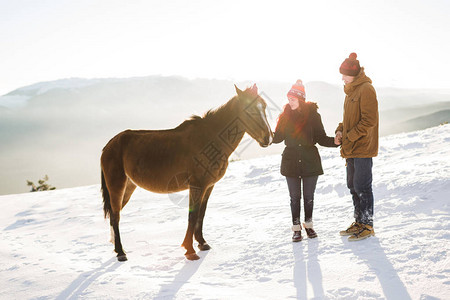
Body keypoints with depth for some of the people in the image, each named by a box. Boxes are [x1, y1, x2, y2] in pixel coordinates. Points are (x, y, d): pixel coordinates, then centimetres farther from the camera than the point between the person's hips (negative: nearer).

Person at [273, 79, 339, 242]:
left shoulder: (313, 115, -4)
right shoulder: (285, 116, 2)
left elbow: (321, 138, -2)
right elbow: (278, 137, 6)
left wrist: (334, 141, -19)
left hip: (310, 160, -1)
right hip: (291, 161, 1)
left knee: (309, 196, 8)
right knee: (294, 197, 6)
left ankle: (308, 224, 27)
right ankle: (296, 228, 17)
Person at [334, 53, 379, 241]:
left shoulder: (366, 89, -13)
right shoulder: (351, 91, 17)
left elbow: (369, 120, -19)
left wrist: (350, 136, -17)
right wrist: (340, 131, 5)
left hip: (362, 148, -10)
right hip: (351, 148, 10)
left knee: (362, 187, -6)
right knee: (353, 186, 14)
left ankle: (367, 226, 3)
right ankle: (359, 223, 24)